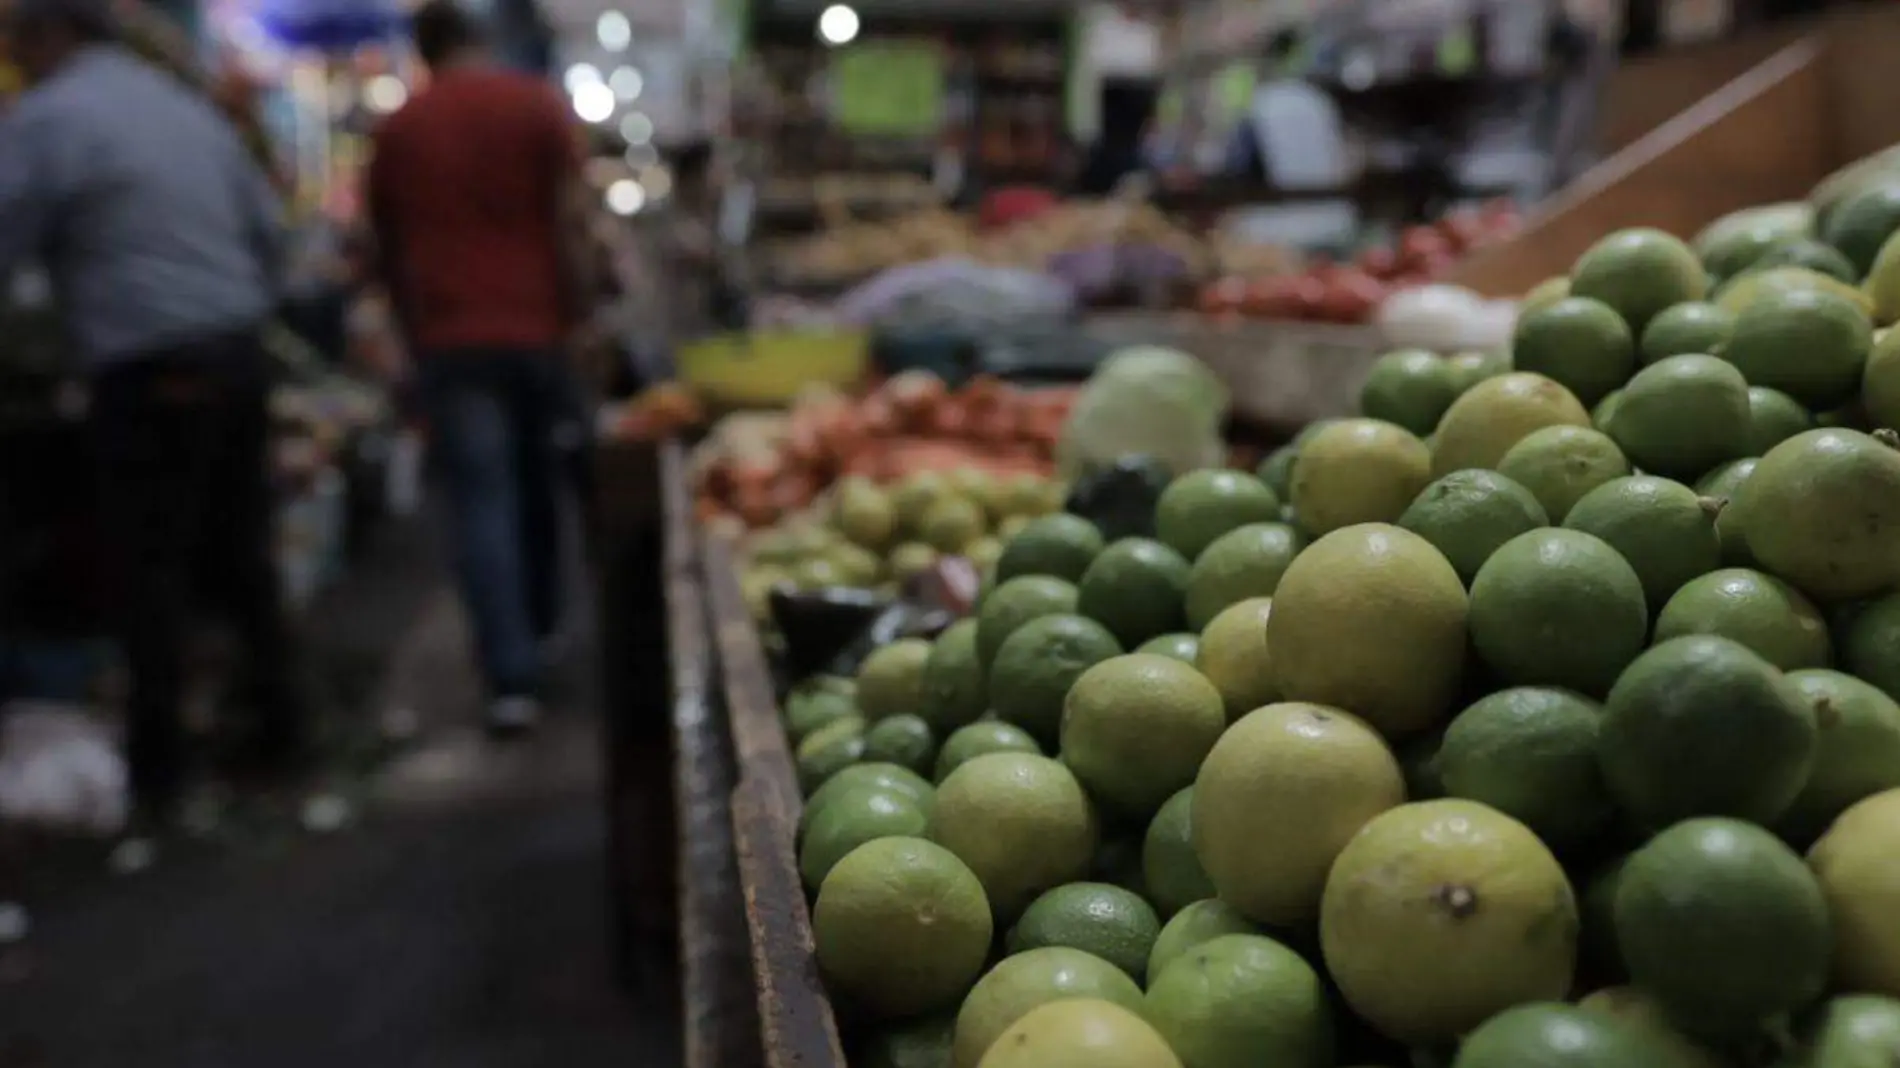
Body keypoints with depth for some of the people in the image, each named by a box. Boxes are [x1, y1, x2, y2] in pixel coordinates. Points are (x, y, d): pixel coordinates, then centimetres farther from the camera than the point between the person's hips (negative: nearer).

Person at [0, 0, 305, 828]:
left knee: (148, 573, 0)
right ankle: (280, 733, 20)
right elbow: (267, 227, 18)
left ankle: (155, 775, 6)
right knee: (238, 557, 14)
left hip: (150, 377, -7)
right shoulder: (189, 108, 16)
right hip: (237, 356, 7)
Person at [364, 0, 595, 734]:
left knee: (481, 504, -2)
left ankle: (513, 680, -9)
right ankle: (539, 631, 33)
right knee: (539, 485, 18)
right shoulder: (538, 107, 3)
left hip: (449, 339, 0)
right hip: (537, 327, 0)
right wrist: (580, 317, 0)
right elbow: (572, 222, -5)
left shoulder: (396, 130, 8)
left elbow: (388, 251, 13)